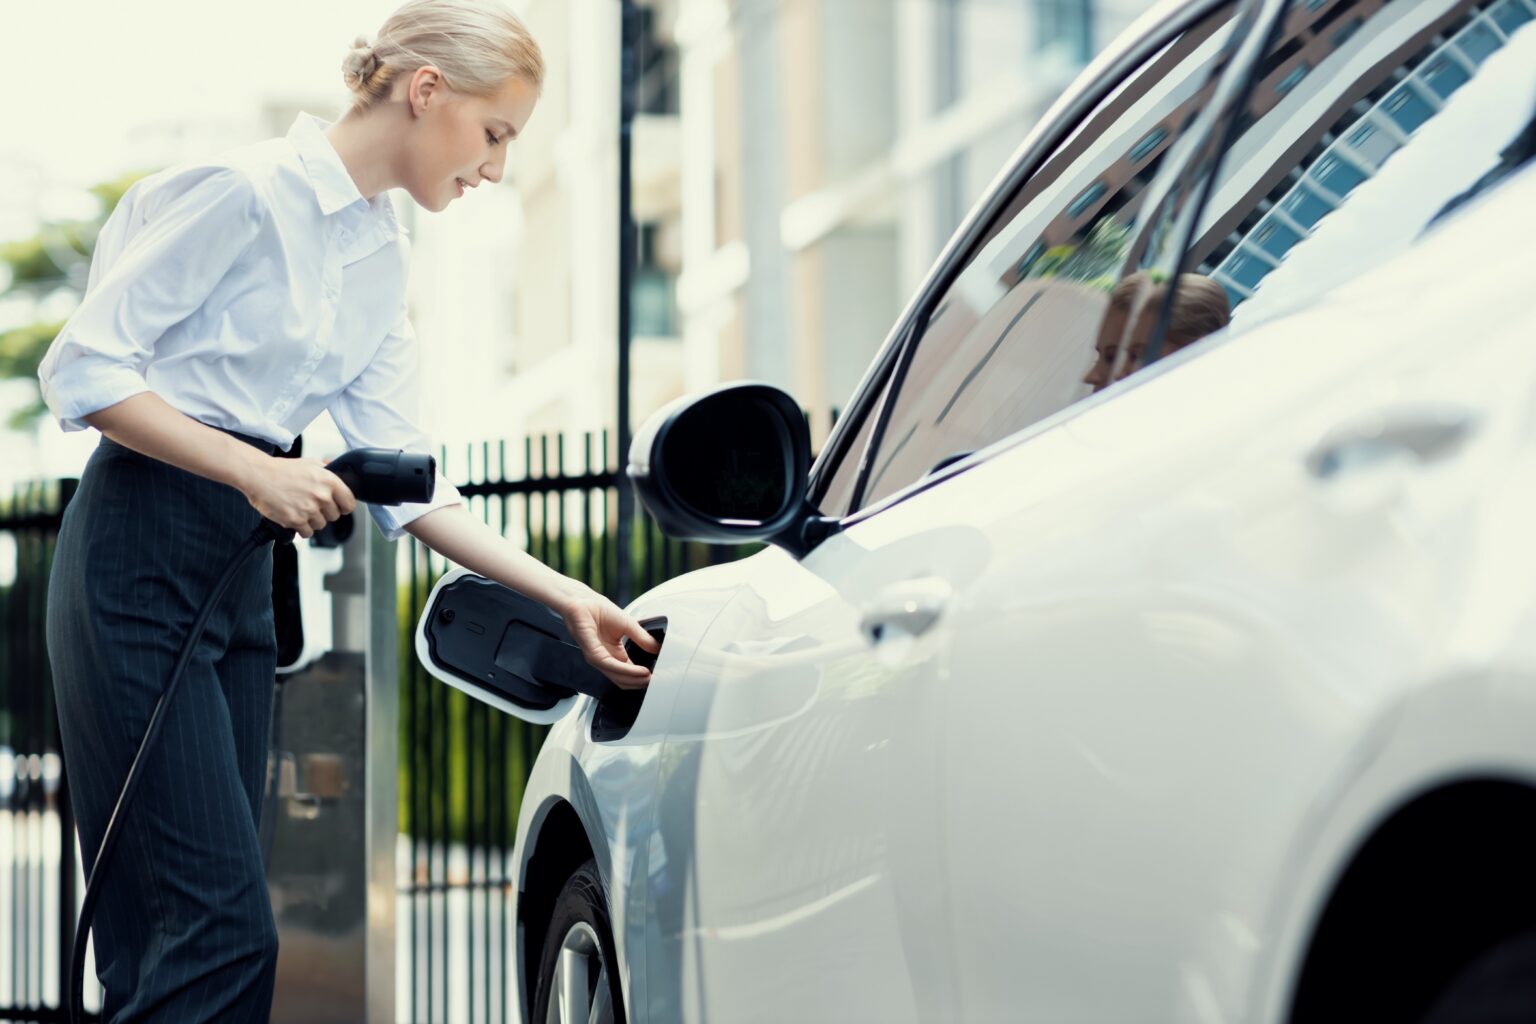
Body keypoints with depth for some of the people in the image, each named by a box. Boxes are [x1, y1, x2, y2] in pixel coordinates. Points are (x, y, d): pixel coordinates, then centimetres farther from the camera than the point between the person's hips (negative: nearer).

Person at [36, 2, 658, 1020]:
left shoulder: (382, 257, 14)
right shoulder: (247, 191, -11)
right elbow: (83, 368, -13)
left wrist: (565, 595, 4)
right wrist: (258, 472, -18)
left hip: (243, 580, 8)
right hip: (140, 558, -8)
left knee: (173, 940, 6)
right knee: (222, 926, -14)